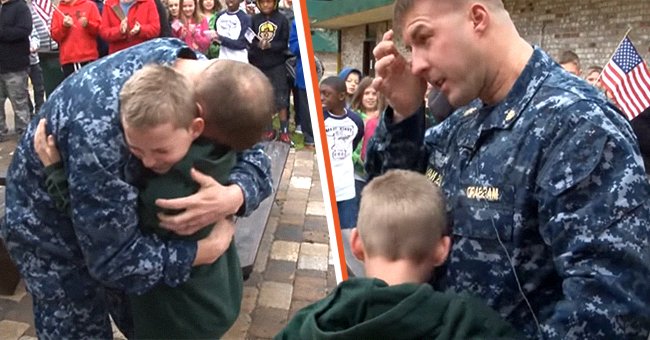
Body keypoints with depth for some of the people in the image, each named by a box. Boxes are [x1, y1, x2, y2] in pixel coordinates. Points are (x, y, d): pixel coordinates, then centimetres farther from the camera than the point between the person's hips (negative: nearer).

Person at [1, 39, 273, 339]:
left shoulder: (205, 75, -21)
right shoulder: (102, 124, -42)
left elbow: (253, 157, -14)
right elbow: (114, 257, -34)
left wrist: (233, 196, -36)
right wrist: (211, 247, -27)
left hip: (121, 218, 6)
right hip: (53, 234, -5)